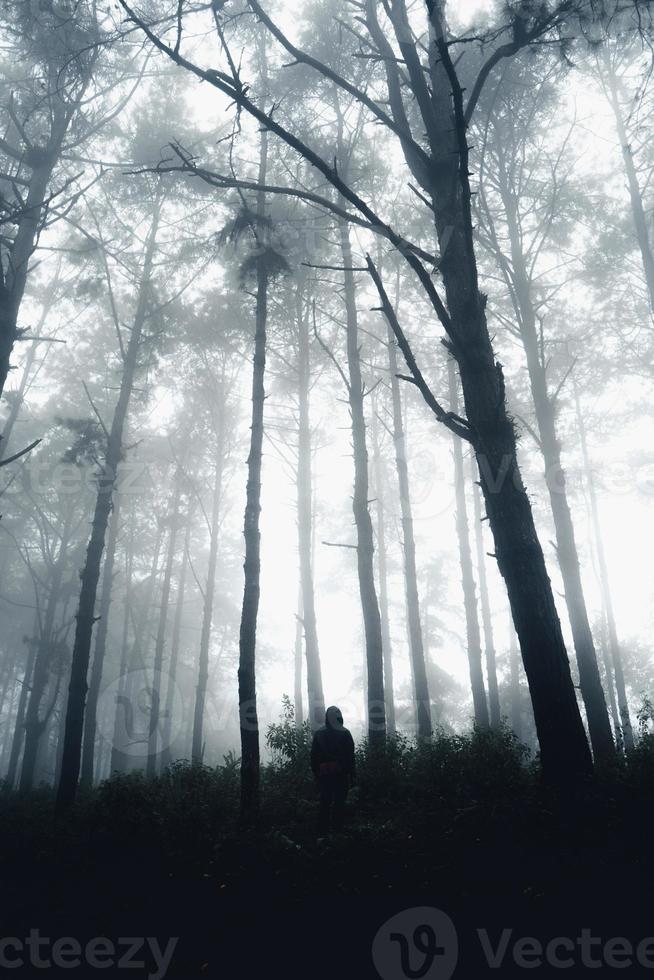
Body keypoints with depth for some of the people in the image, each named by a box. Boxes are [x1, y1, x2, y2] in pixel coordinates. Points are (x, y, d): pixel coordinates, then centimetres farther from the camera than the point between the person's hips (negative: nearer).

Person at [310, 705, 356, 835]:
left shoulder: (319, 734, 4)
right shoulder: (344, 734, -5)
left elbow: (313, 756, 6)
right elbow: (350, 756, -6)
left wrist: (316, 773, 12)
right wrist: (351, 774, -1)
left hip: (323, 775, 3)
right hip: (341, 774, -3)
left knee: (325, 802, 11)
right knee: (339, 802, 4)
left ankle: (323, 830, 13)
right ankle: (337, 829, 4)